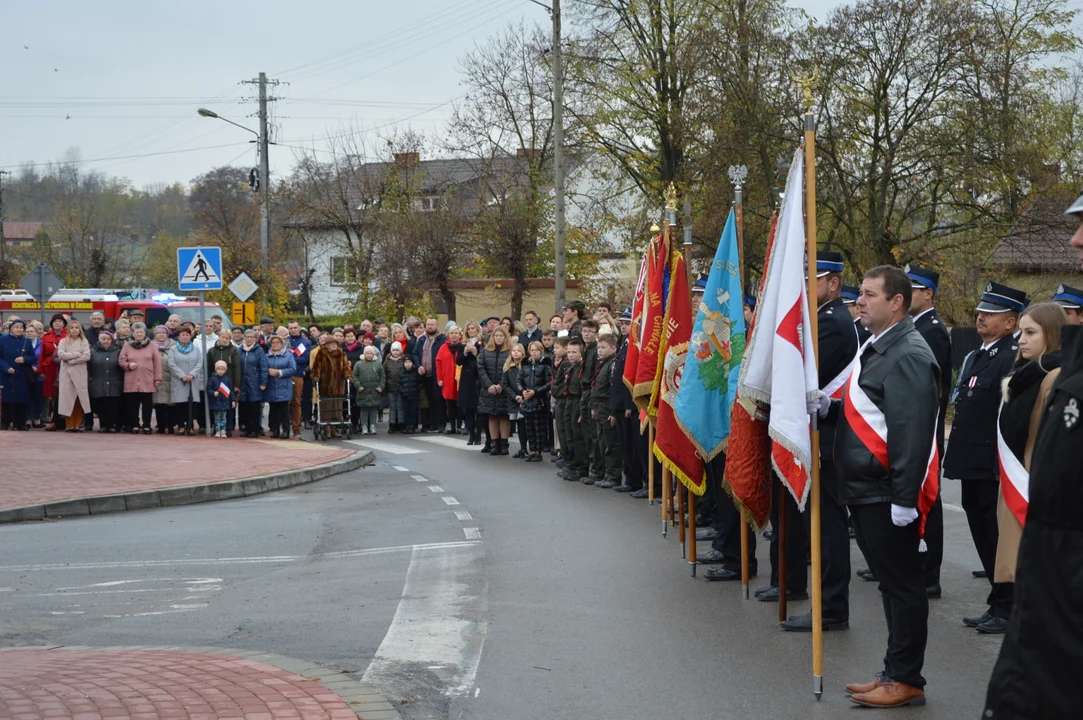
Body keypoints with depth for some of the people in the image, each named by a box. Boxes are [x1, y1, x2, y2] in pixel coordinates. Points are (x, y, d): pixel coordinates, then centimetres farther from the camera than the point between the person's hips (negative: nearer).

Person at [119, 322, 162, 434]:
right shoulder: (127, 346, 9)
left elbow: (157, 363, 3)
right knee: (133, 404, 2)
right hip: (131, 382, 1)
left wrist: (158, 378, -2)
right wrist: (128, 365, -11)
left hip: (147, 382, -1)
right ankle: (134, 425, 9)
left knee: (147, 404, 1)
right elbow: (121, 361, 10)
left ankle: (146, 426, 9)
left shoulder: (152, 346, 6)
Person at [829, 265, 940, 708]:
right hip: (867, 491, 10)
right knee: (892, 584, 15)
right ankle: (895, 672, 23)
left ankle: (906, 680, 5)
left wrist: (903, 498, -26)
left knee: (902, 584, -2)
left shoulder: (909, 356, -16)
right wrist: (831, 406, 7)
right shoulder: (878, 348, 16)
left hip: (890, 496, -10)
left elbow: (912, 431, -23)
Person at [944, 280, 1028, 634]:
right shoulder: (974, 357, 16)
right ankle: (998, 605, 24)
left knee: (998, 537, -2)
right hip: (972, 466, 9)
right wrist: (956, 457, 18)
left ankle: (1008, 609, 8)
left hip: (993, 469, -9)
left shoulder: (1012, 359, -14)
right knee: (983, 537, 15)